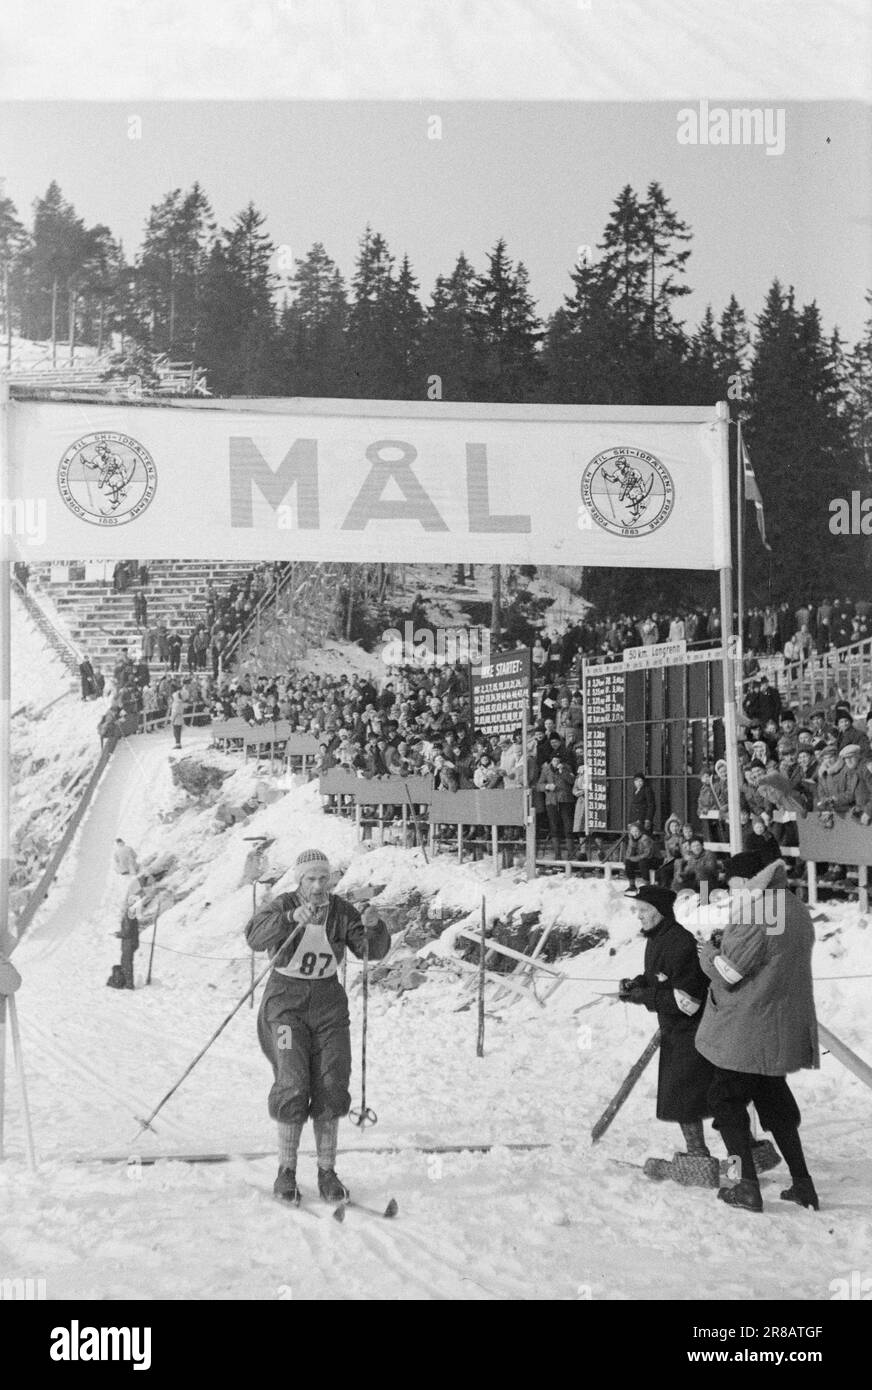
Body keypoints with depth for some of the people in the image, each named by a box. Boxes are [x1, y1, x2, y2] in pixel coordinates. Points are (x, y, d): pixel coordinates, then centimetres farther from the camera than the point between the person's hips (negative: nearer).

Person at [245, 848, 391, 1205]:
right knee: (293, 1086, -13)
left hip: (328, 1002, 3)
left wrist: (373, 927, -25)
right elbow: (255, 936, -25)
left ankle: (327, 1172, 6)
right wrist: (291, 918, -40)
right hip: (286, 1001, -3)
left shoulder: (341, 911, 3)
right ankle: (286, 1172, 0)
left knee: (332, 1088, -3)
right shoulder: (284, 905, -7)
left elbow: (374, 950, -3)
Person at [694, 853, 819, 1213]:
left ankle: (748, 1187, 2)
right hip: (787, 1030, 9)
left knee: (726, 1100, 5)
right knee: (774, 1101, 20)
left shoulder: (754, 915, -20)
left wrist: (709, 953, 3)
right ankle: (802, 1183, 20)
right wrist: (724, 946, 11)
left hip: (746, 1031, -9)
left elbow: (727, 974, -17)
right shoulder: (797, 912, 10)